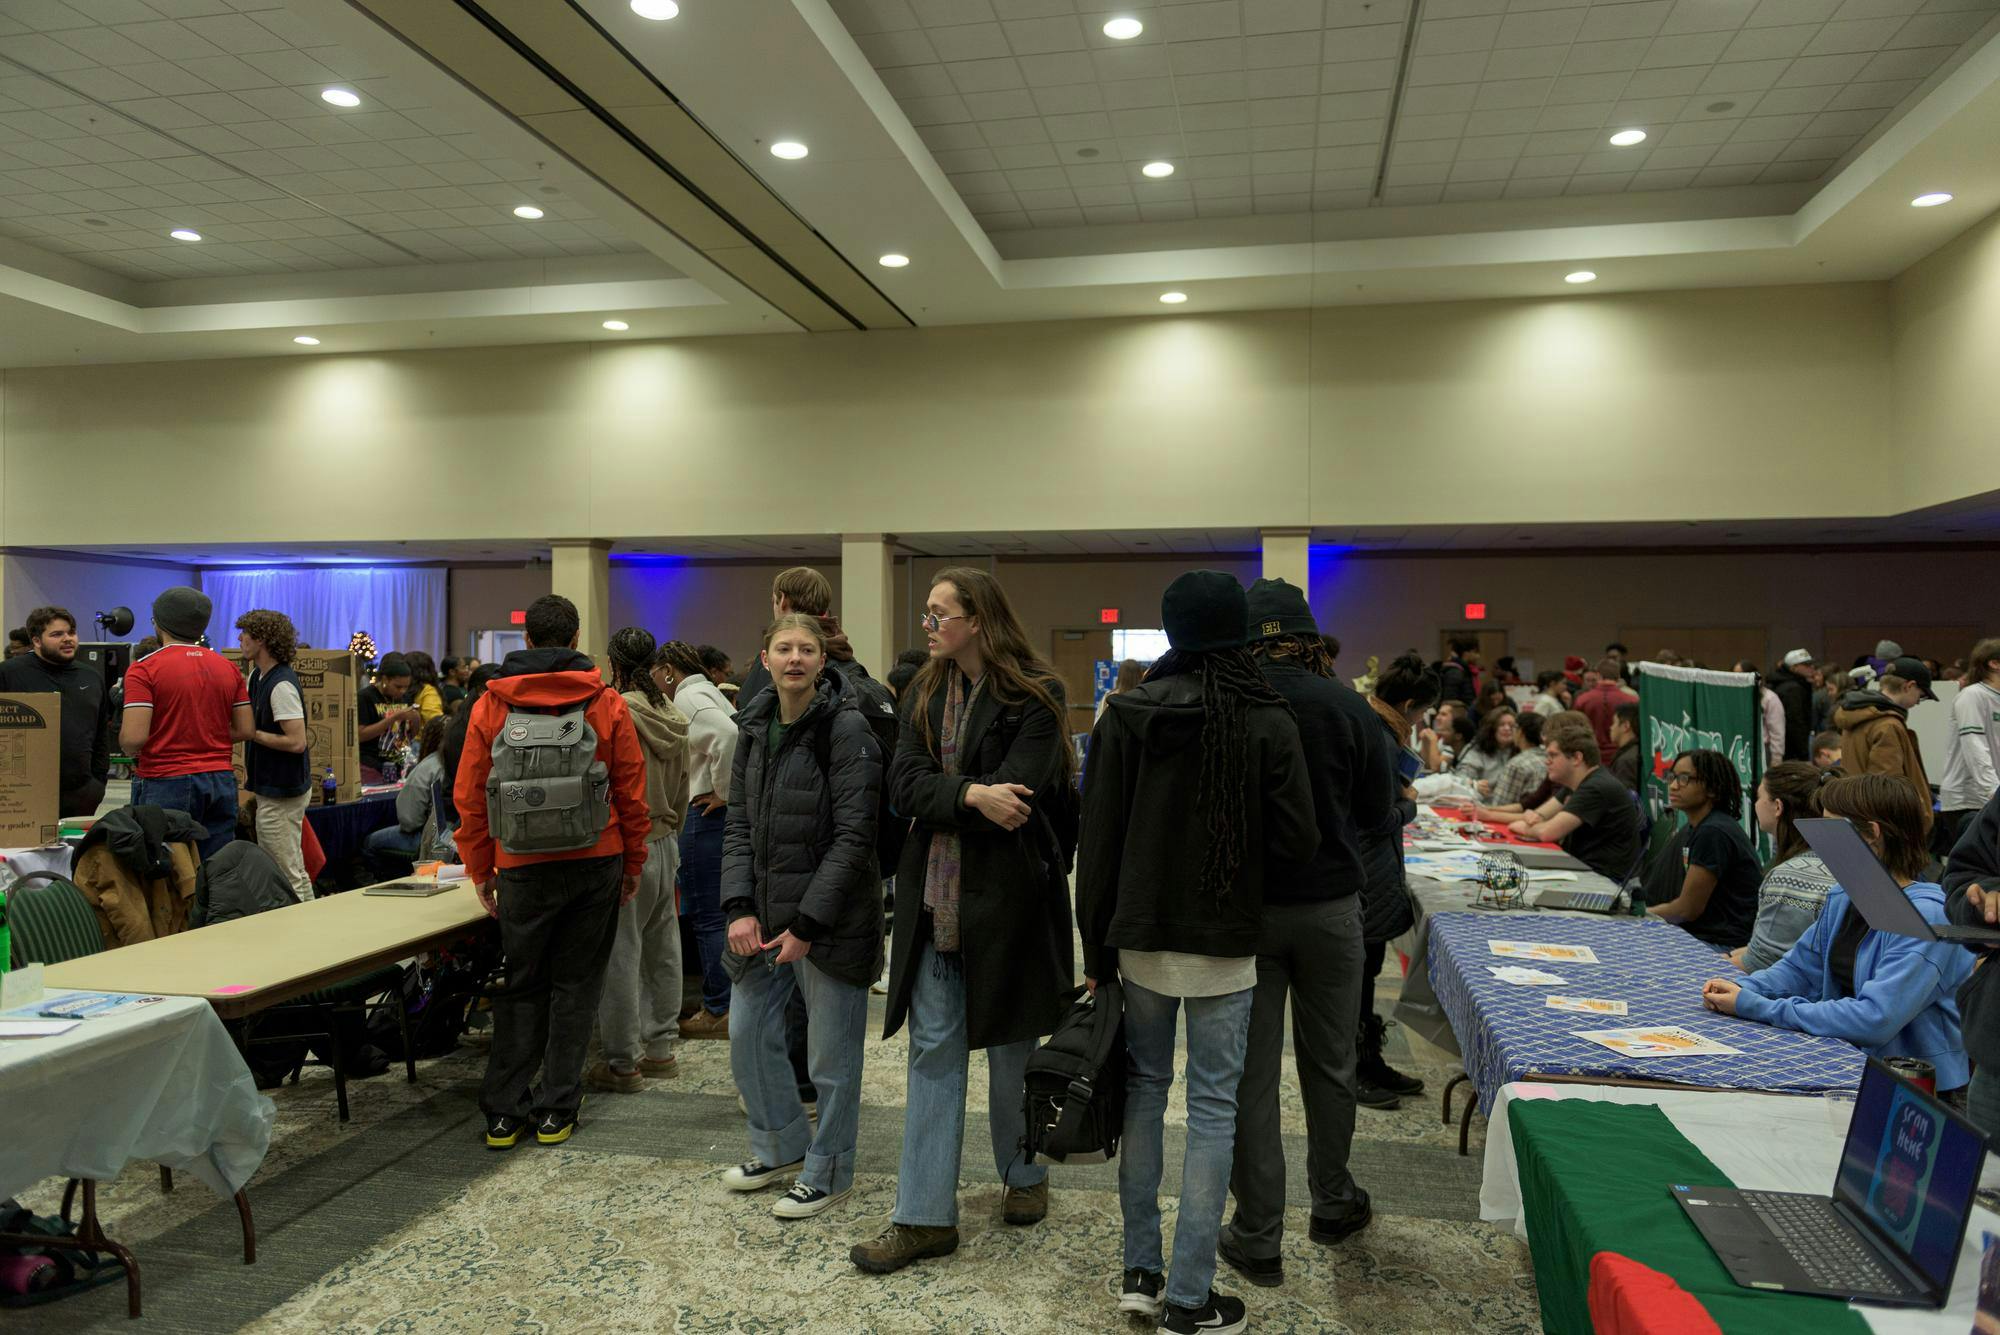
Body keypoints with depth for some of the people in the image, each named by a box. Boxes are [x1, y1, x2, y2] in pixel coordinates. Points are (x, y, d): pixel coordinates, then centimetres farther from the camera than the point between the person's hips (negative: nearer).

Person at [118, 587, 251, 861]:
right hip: (221, 780, 5)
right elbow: (246, 730, 8)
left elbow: (133, 737, -15)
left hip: (166, 784, -5)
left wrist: (130, 752, 6)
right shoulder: (229, 668, 7)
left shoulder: (144, 669, -8)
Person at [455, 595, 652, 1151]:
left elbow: (468, 797, 3)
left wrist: (481, 870, 12)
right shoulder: (607, 704, -2)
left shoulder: (490, 706, 0)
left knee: (520, 988, 13)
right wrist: (633, 863, 10)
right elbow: (631, 792, 1)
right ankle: (556, 1110, 14)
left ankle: (504, 1111, 14)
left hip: (522, 869, 1)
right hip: (596, 863, 0)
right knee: (576, 985, 9)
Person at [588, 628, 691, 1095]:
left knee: (620, 952, 0)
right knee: (661, 946, 14)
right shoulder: (673, 717, 6)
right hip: (665, 842, 8)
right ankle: (660, 1047, 25)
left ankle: (622, 1063, 7)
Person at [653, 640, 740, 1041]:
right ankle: (720, 1001, 24)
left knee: (707, 914, -3)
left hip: (706, 813, -10)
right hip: (723, 813, 10)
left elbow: (727, 734, -27)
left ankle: (719, 1010, 3)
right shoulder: (707, 691, 19)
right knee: (711, 910, 17)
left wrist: (722, 792, -17)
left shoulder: (688, 697, -10)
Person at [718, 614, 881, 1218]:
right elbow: (740, 825, 9)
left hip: (831, 919, -7)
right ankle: (783, 1146, 38)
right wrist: (739, 907, -4)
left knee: (831, 1054, 5)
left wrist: (807, 924, -17)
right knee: (747, 1035, 17)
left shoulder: (847, 728, -14)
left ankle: (827, 1173, 25)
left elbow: (854, 837, -16)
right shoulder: (755, 728, 7)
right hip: (764, 918, 7)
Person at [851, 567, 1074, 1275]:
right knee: (933, 1050, 5)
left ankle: (1024, 1177, 36)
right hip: (934, 893, 4)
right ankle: (925, 1216, 13)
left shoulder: (1033, 696, -8)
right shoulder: (925, 694, 8)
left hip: (1008, 893, -4)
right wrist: (971, 796, -20)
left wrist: (939, 799, -11)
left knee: (1011, 1045, 12)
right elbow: (903, 784, -3)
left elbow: (1018, 792, -19)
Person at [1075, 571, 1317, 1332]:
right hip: (1224, 943, -2)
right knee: (1212, 1107, 6)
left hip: (1142, 935, 2)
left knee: (1144, 1088, 15)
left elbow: (1098, 844, -4)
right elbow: (1297, 844, -8)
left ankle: (1140, 1272, 22)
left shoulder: (1127, 717, -5)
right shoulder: (1269, 722, -8)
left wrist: (1096, 951, 4)